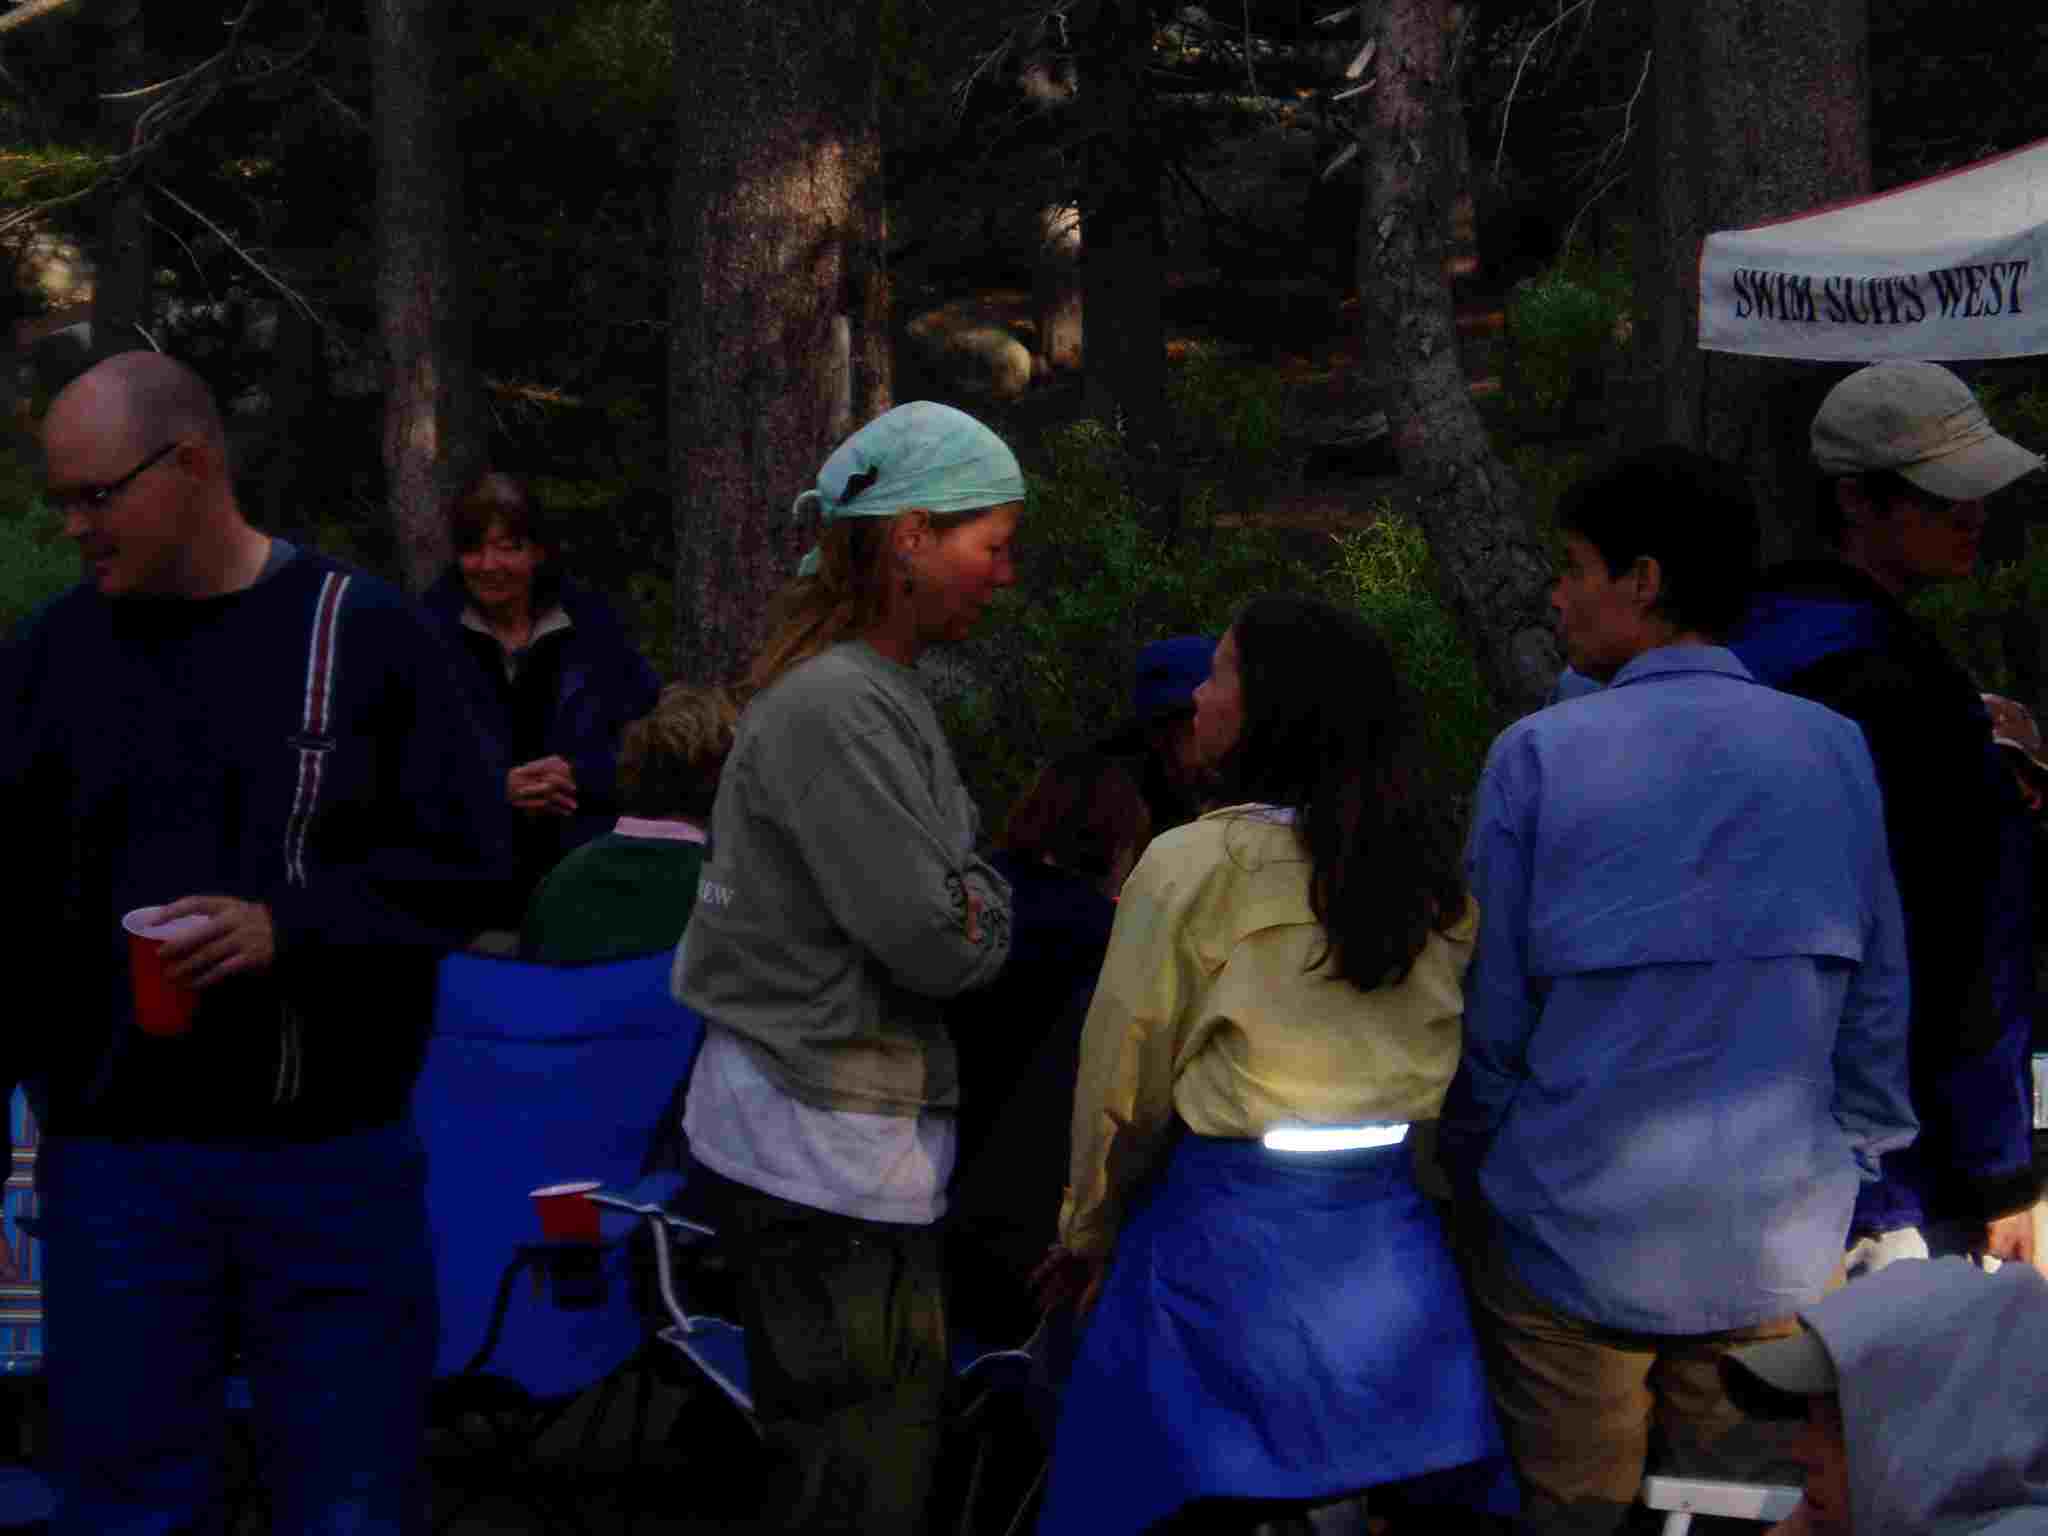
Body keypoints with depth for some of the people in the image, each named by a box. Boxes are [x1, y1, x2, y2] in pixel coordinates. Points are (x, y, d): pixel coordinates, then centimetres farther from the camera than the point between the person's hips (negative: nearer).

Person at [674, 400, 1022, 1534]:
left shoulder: (873, 690, 15)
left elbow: (948, 877, 18)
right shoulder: (837, 708, -19)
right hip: (830, 1142, -11)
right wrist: (982, 912, -1)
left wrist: (967, 897, -3)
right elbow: (936, 943, -21)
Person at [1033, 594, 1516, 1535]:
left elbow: (1125, 1072, -4)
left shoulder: (1193, 864, -11)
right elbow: (1452, 1059, 10)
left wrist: (1089, 1230, 10)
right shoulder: (1432, 874, 4)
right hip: (1393, 1234, 5)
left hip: (1232, 1230, -5)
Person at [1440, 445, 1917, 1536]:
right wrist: (1848, 1170, 14)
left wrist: (1468, 1170, 9)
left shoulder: (1541, 756, -8)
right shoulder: (1834, 751, 0)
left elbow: (1489, 1008, -5)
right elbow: (1878, 998, 3)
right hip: (1776, 1245, 3)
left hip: (1572, 1240, -2)